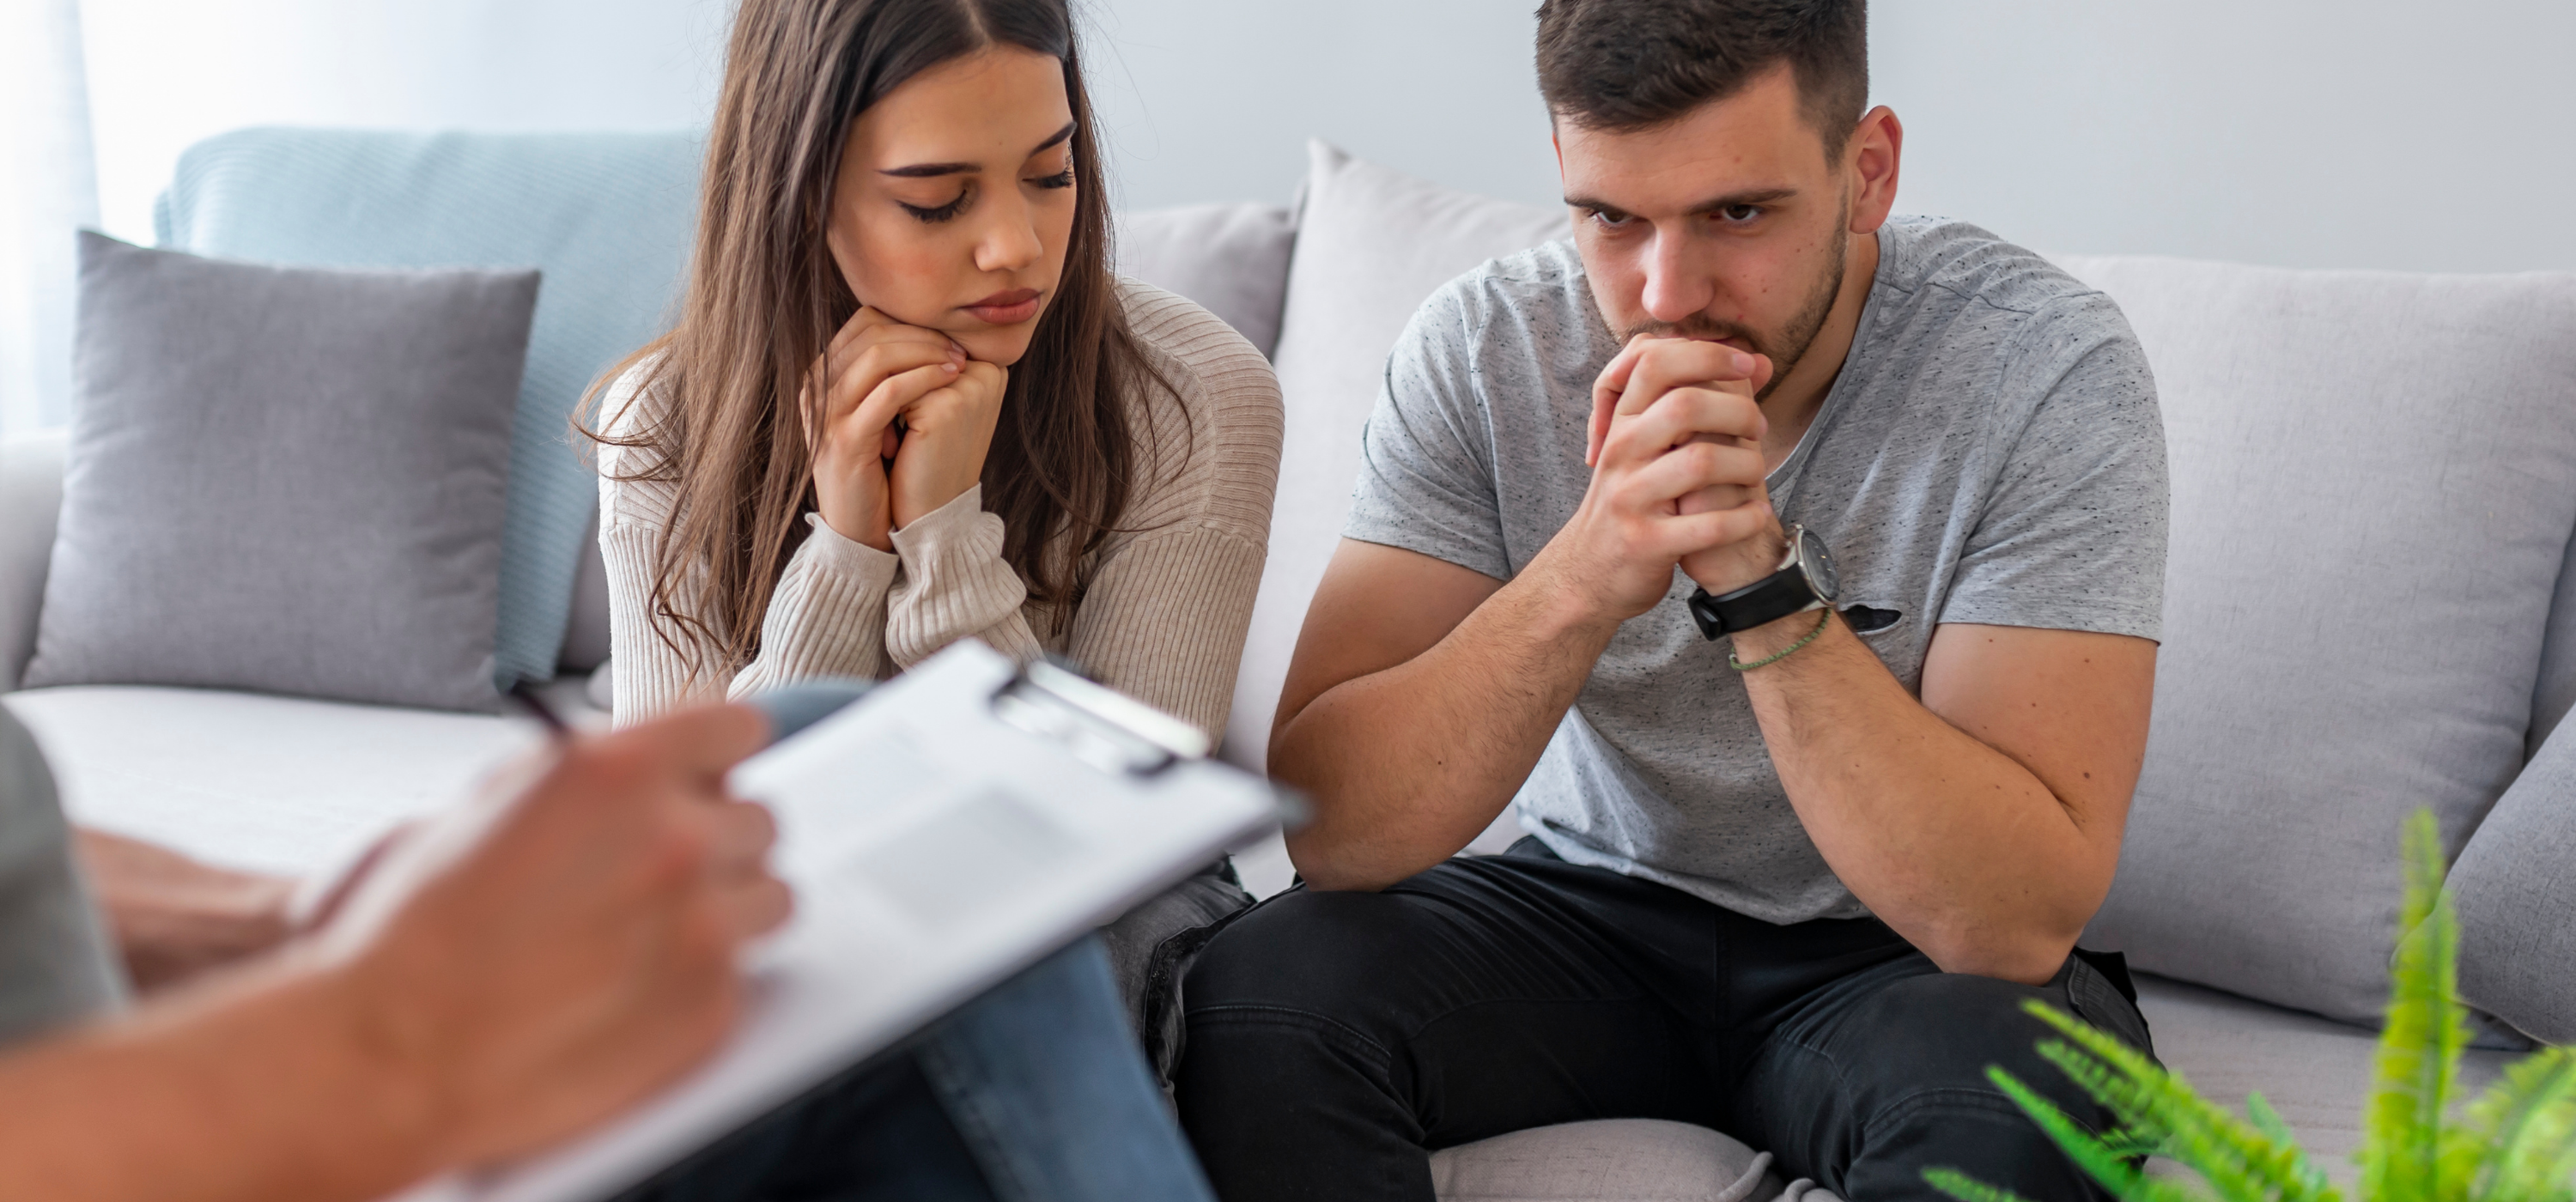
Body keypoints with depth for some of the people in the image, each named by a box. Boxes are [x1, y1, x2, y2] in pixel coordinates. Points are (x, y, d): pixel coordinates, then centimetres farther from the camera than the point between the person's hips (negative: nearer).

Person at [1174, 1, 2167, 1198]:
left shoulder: (2048, 368, -21)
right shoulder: (1485, 348, -15)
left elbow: (2017, 921, -27)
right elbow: (1328, 826, -21)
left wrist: (1764, 578, -38)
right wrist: (1583, 574, -37)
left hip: (1893, 953, 0)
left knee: (2013, 1100, -34)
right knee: (1259, 997, -26)